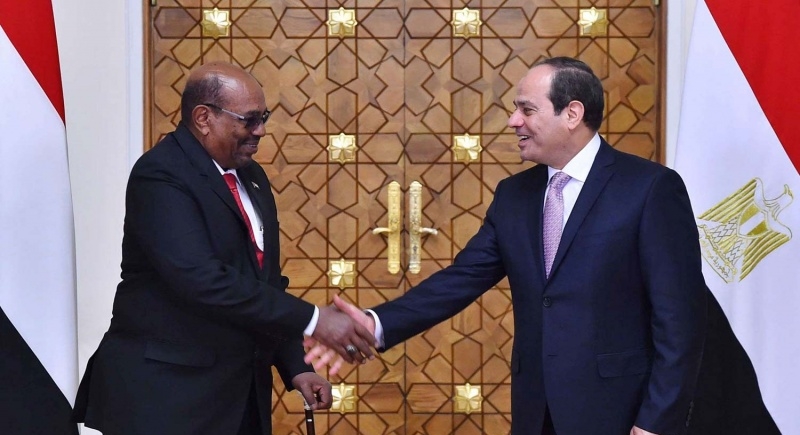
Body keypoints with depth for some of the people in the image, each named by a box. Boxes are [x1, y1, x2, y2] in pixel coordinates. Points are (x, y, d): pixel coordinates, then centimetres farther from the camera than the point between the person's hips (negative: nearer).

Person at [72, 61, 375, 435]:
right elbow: (203, 281, -27)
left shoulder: (250, 175, 11)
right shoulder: (161, 175, -16)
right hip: (167, 390, -7)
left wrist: (295, 366, 6)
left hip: (241, 390, 8)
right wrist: (311, 320, -25)